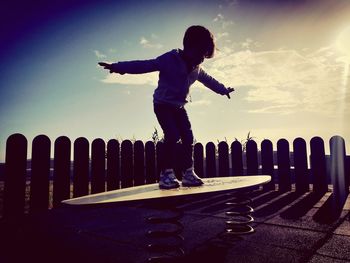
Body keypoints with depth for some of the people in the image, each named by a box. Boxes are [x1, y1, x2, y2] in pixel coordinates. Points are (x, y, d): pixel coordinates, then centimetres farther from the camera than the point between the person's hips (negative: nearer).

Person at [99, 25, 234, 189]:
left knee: (188, 137, -4)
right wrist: (117, 67, -35)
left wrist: (223, 90, 34)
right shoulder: (169, 60, -18)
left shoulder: (196, 68, 3)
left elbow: (208, 80, 21)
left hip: (179, 106, 7)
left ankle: (189, 173, 5)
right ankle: (167, 174, -14)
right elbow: (144, 65, -27)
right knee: (172, 135, -23)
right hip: (163, 105, -6)